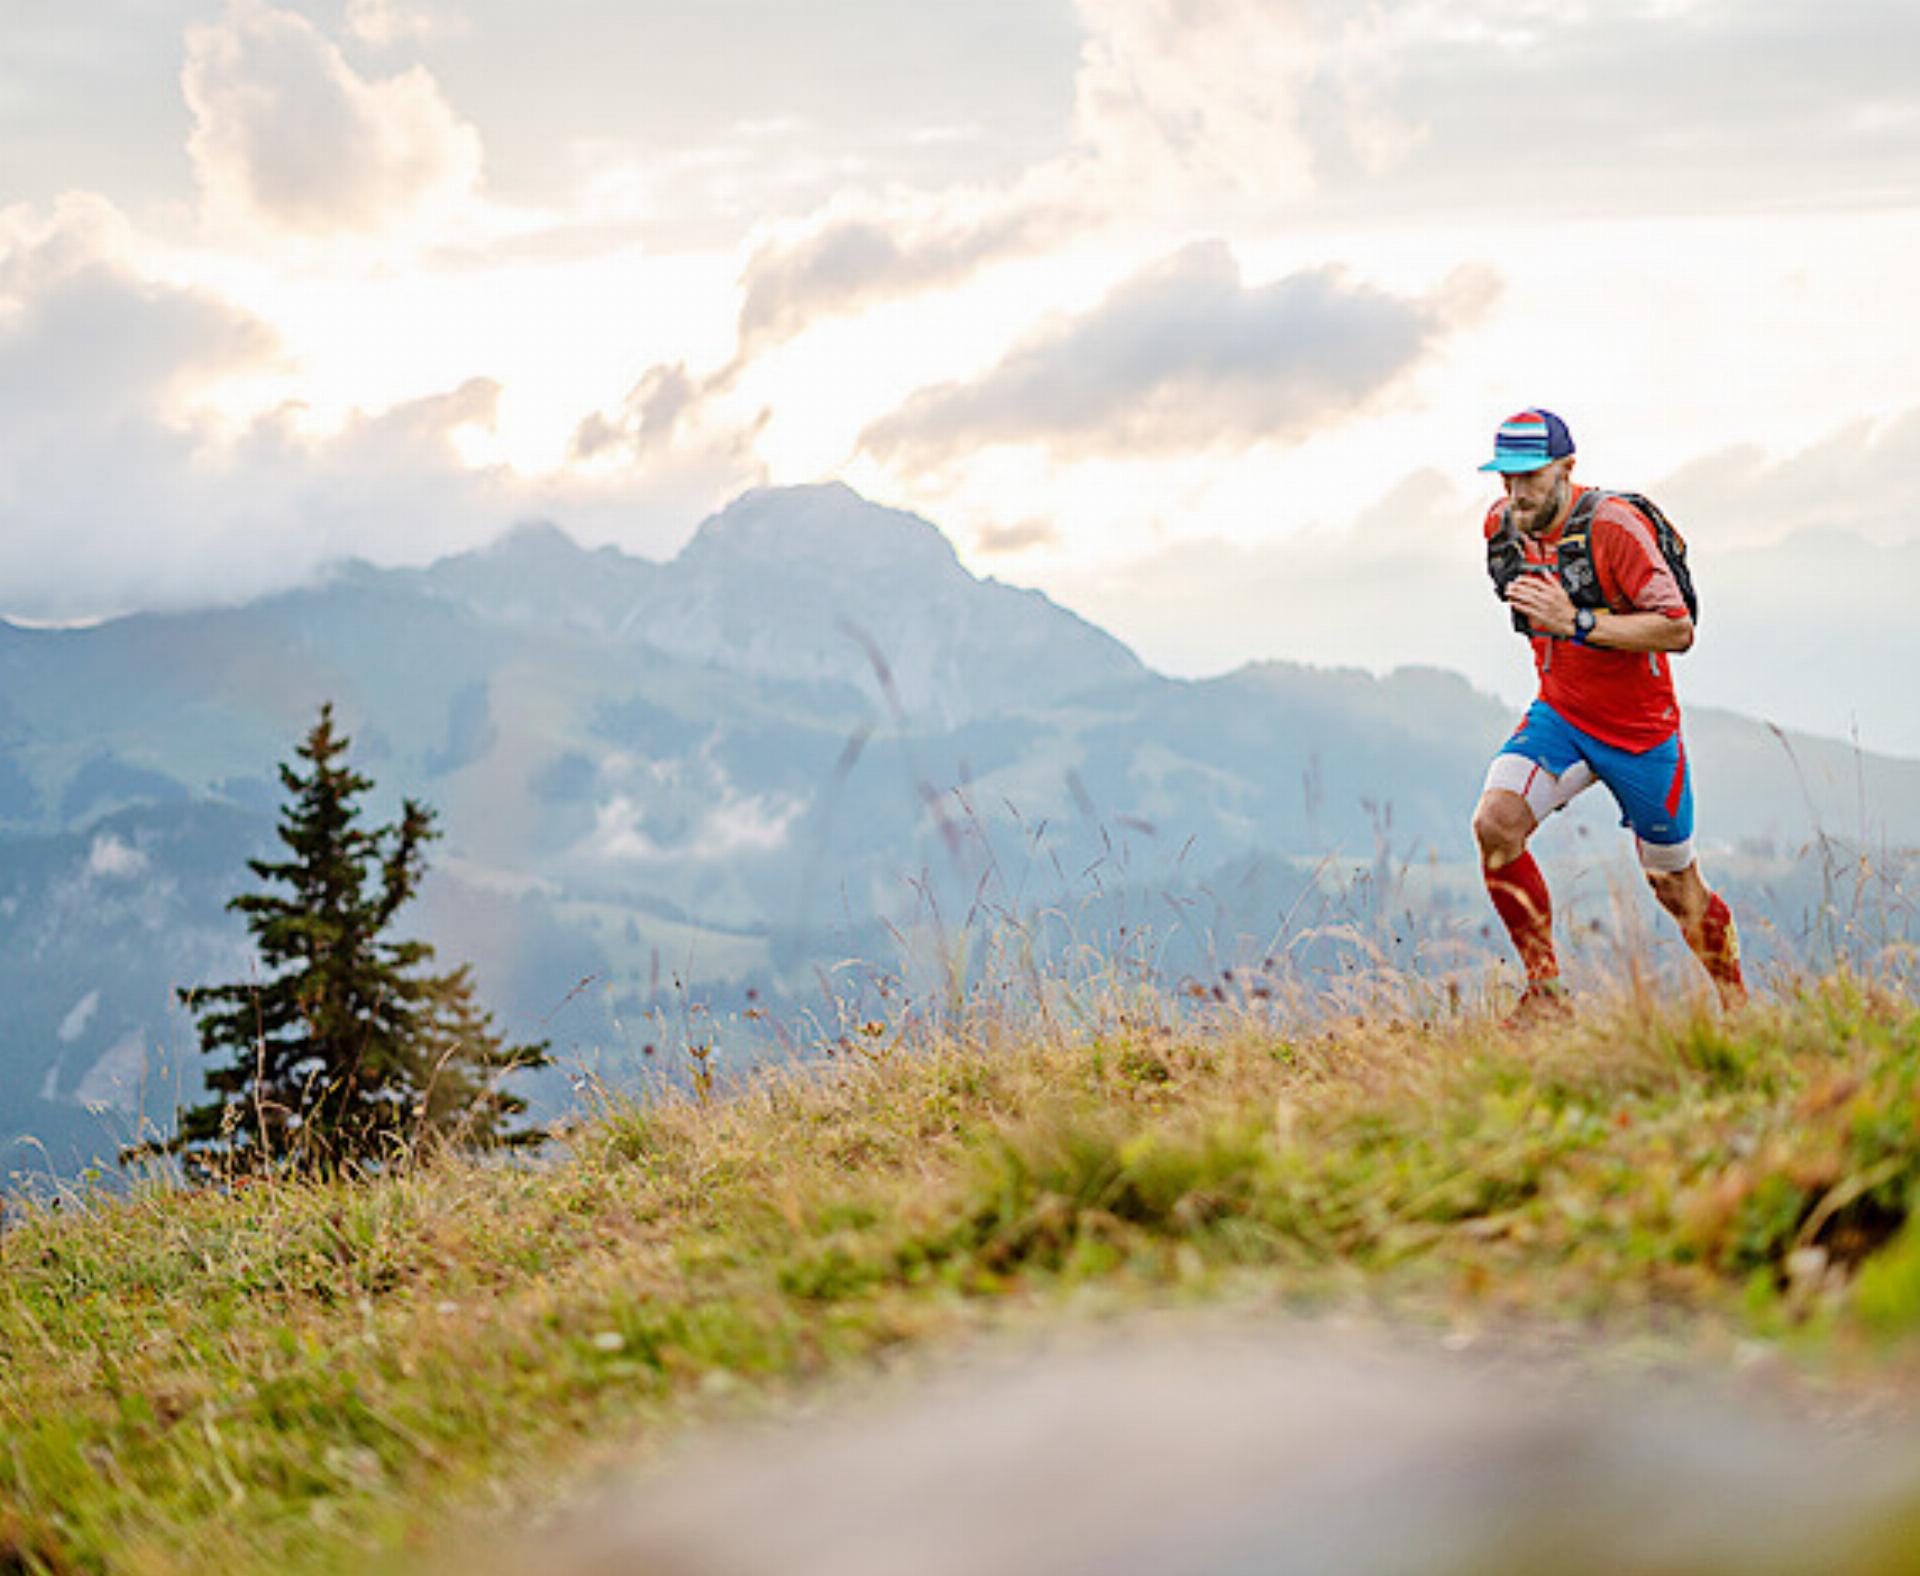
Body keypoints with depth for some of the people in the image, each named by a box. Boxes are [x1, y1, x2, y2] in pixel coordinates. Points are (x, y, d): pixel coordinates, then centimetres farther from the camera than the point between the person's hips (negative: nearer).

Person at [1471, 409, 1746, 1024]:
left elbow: (1678, 630, -25)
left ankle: (1737, 1006, 34)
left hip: (1640, 730, -4)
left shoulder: (1614, 526, -22)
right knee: (1494, 824, -23)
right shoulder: (1502, 525, -2)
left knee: (1677, 891, 8)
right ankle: (1545, 992, -13)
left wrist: (1577, 624, -33)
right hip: (1559, 716, 4)